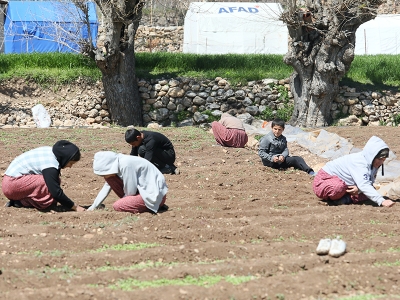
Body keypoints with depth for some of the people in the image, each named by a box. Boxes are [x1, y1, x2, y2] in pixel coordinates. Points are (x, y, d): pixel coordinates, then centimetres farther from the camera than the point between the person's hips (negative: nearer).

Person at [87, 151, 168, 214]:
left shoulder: (125, 164, -25)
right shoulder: (115, 164, 1)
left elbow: (131, 192, -19)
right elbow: (106, 188, 10)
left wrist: (123, 201, 0)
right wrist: (93, 207, 9)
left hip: (155, 195, -9)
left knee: (117, 206, -19)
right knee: (110, 179, 3)